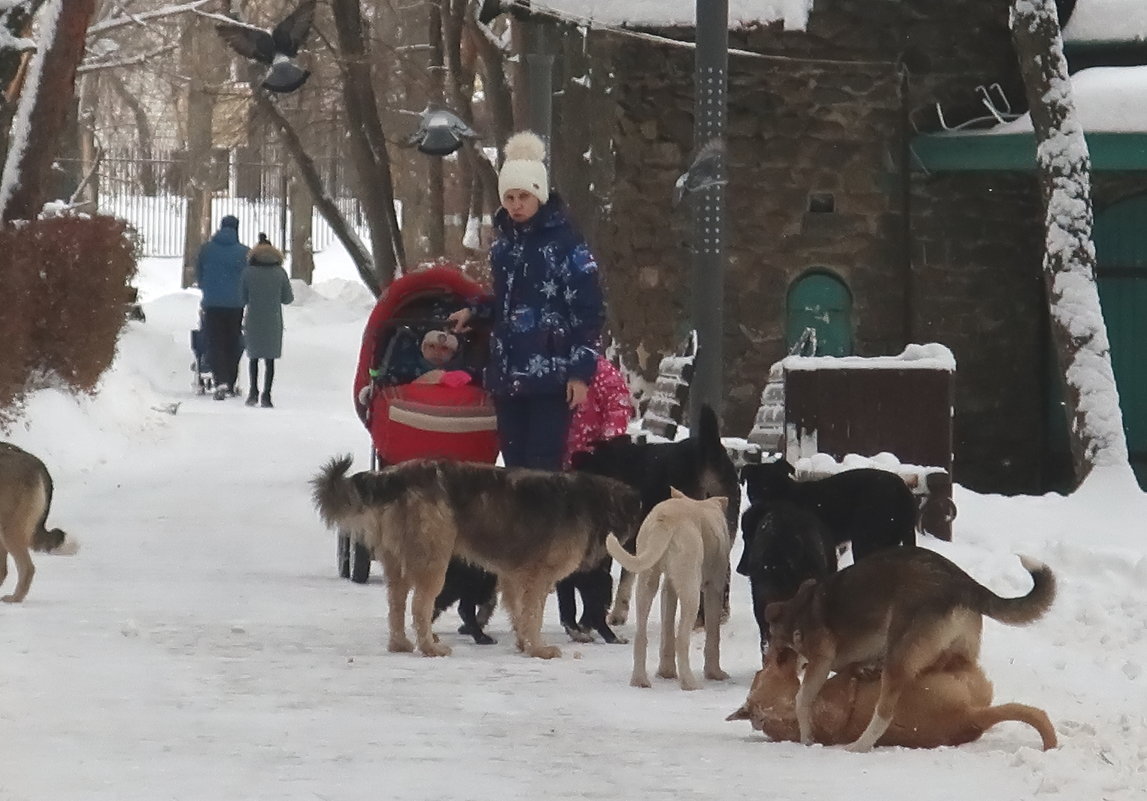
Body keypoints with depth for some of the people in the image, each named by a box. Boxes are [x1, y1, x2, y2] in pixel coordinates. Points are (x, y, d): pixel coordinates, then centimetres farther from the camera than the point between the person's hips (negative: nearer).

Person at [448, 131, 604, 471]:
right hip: (507, 374, 7)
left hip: (551, 373, -7)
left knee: (542, 466, -9)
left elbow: (588, 309, -9)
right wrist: (475, 312, 11)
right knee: (515, 464, 7)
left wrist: (581, 370, -13)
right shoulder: (503, 244, 13)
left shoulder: (565, 242, -7)